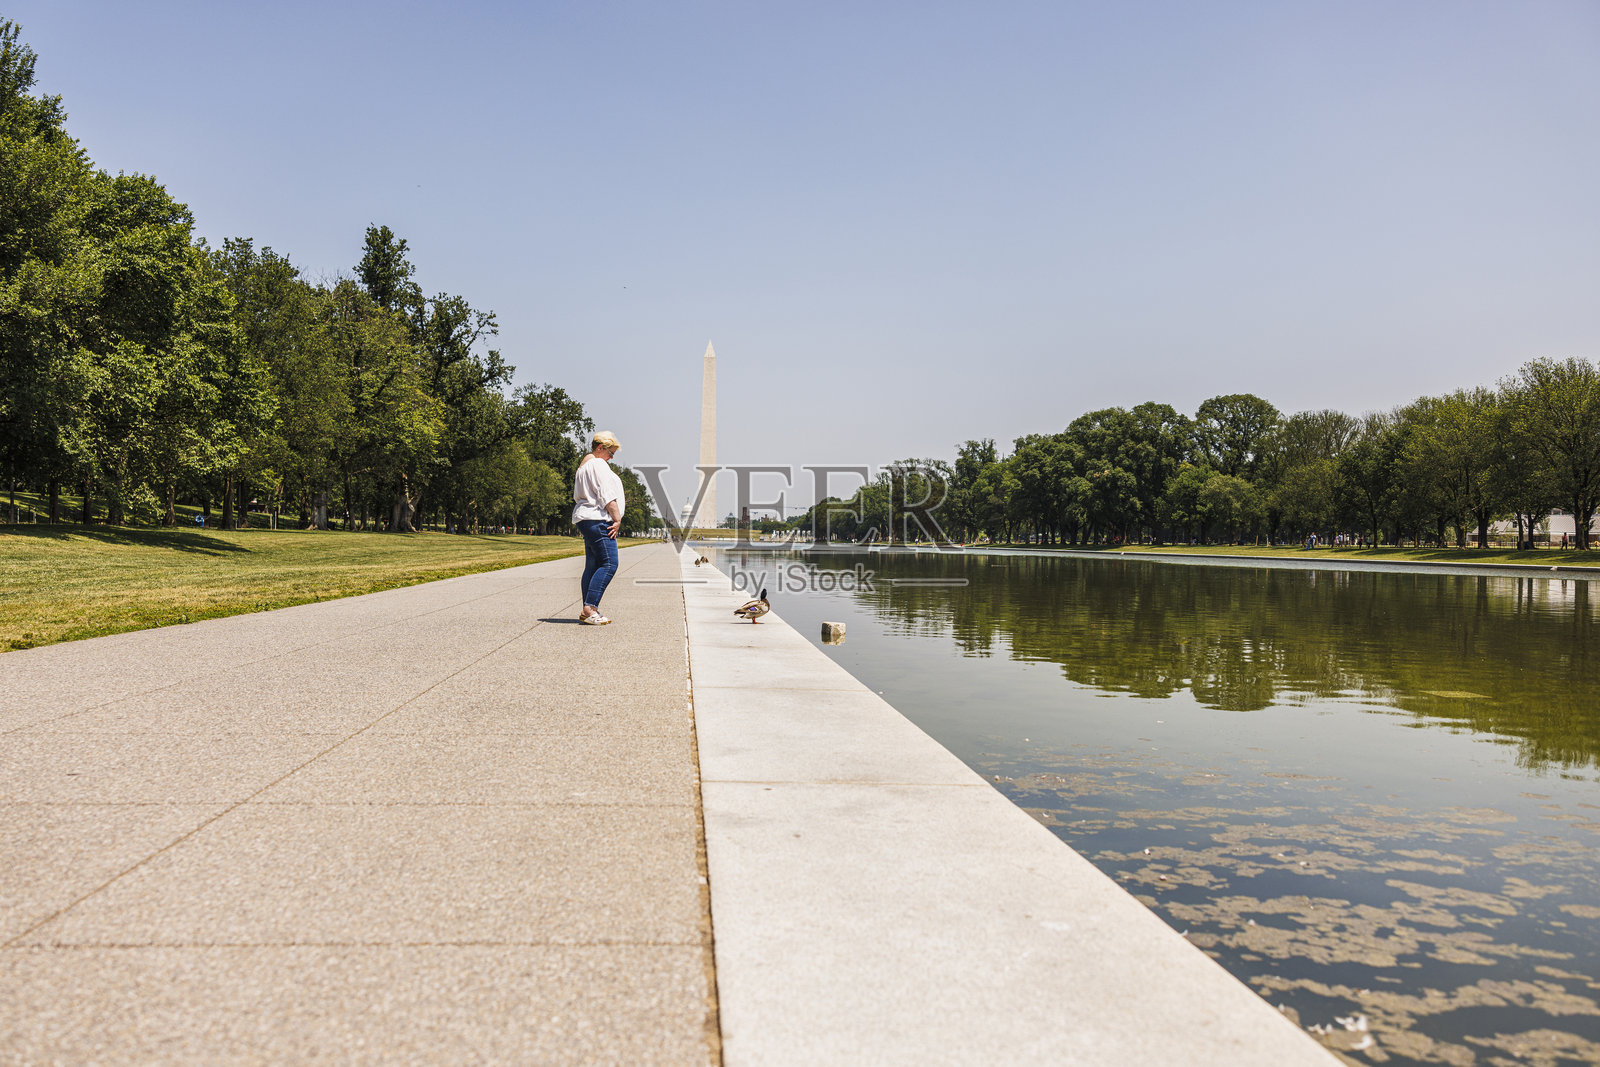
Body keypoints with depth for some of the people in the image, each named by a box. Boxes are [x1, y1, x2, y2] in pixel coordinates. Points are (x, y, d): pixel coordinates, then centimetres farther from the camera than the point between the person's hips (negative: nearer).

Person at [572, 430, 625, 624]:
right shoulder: (598, 464, -9)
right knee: (609, 564, -15)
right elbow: (607, 495, -16)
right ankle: (589, 609, -22)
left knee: (592, 565, 9)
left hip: (586, 520, 11)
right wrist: (617, 519, -12)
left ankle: (588, 611, 8)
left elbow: (577, 497, 27)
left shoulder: (584, 466, 24)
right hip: (598, 520, -11)